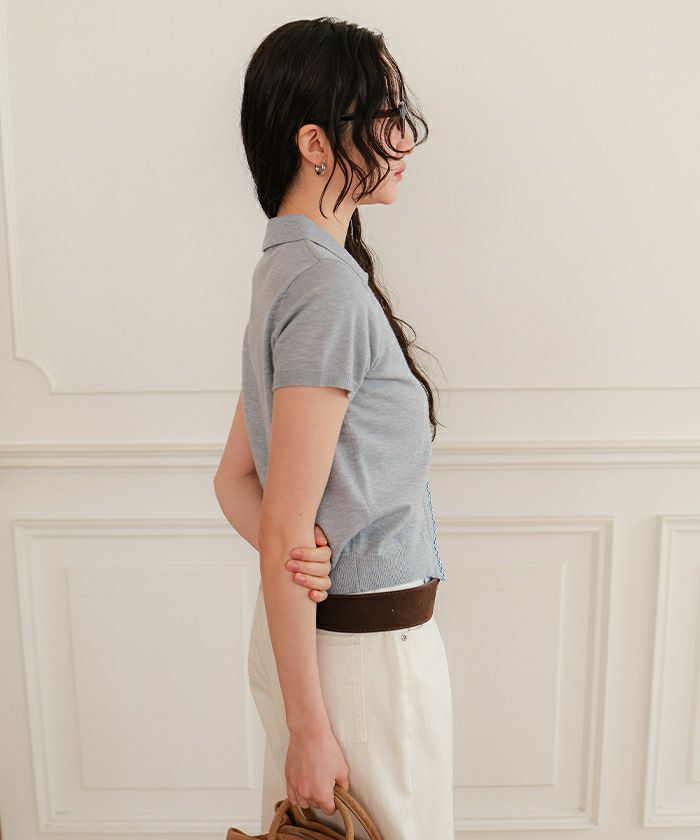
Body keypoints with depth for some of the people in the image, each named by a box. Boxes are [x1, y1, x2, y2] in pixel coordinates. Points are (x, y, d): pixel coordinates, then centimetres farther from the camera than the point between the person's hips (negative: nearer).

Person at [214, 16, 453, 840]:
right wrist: (308, 729, -16)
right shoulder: (330, 288, -23)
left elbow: (235, 480, 6)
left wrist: (293, 556, -12)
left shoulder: (286, 271, 6)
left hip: (310, 621, 8)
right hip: (363, 647, -8)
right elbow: (285, 528, -23)